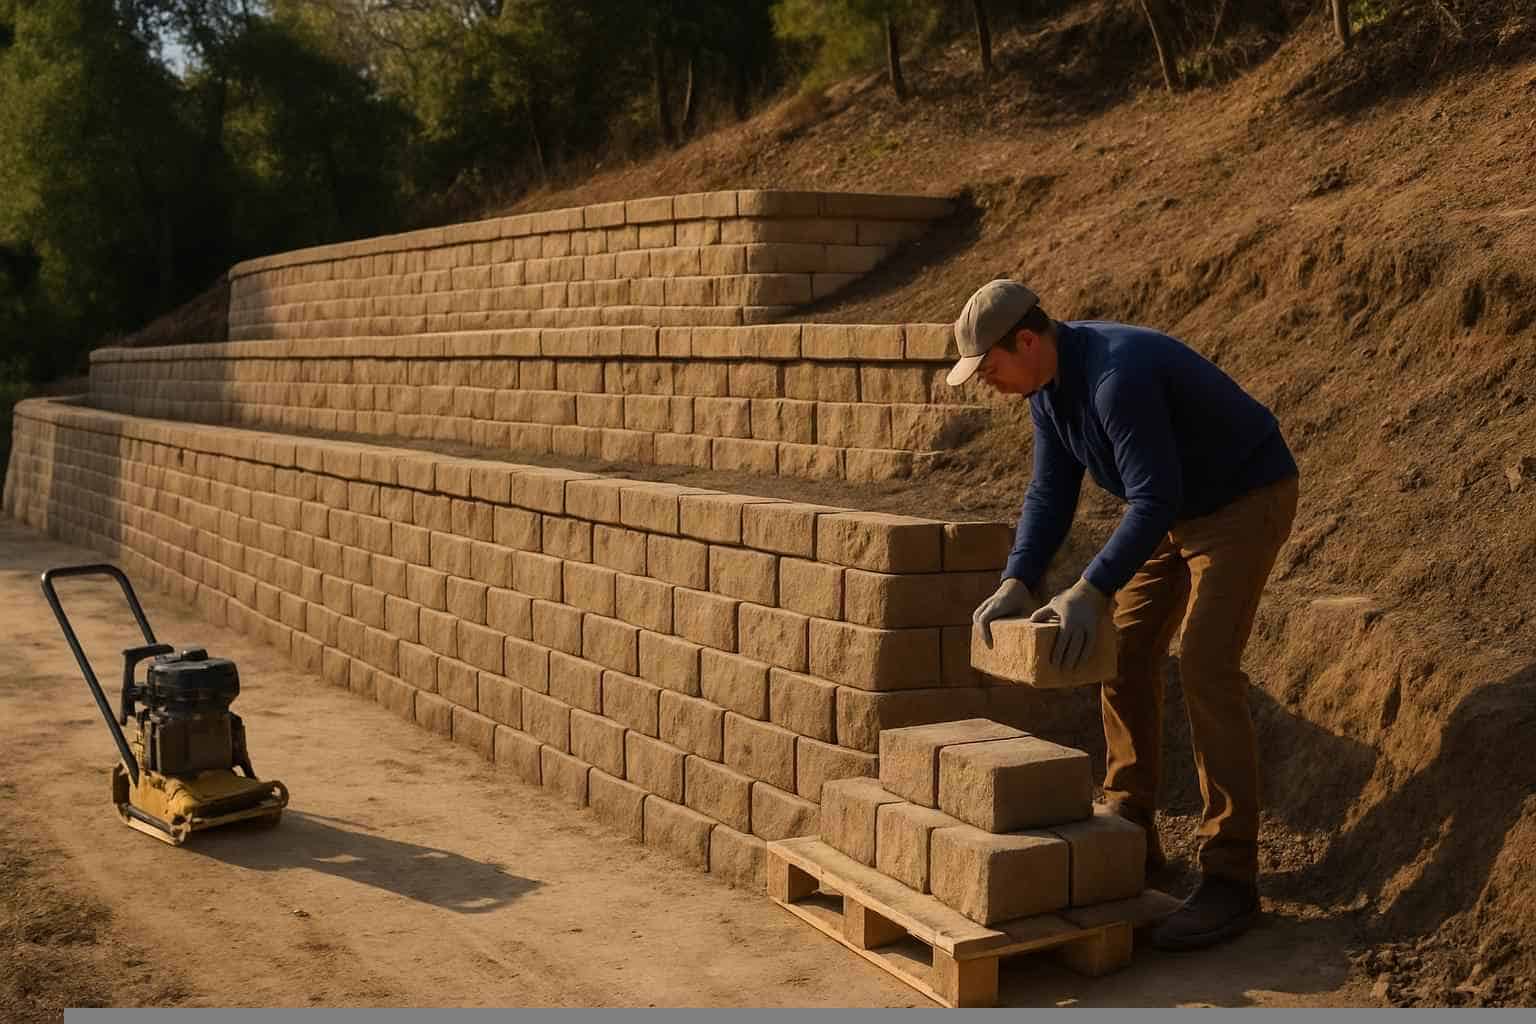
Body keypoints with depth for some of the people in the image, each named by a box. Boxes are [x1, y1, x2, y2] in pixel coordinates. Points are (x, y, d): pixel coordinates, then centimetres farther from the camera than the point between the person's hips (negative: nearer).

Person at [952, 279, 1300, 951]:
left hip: (1246, 501, -9)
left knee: (1205, 669, -19)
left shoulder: (1117, 375, -33)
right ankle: (1131, 835, 17)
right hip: (1179, 509, 9)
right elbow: (1051, 492, -2)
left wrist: (1091, 592, -40)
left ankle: (1230, 879, -15)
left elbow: (1154, 499, -35)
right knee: (1124, 656, 6)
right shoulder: (1047, 381, -3)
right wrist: (1017, 583, -14)